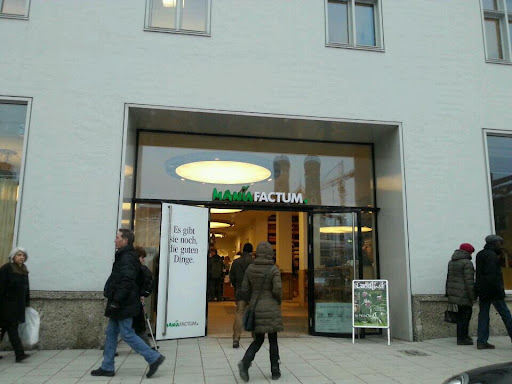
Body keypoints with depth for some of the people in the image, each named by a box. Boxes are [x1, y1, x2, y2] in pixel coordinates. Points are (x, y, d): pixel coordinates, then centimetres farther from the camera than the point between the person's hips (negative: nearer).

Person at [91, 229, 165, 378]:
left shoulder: (127, 258, -17)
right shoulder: (123, 256, 15)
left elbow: (127, 282, -26)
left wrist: (116, 301, -24)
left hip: (123, 305, -10)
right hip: (120, 305, 10)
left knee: (127, 334, -6)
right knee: (111, 333, 14)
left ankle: (154, 358, 0)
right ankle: (107, 367, 22)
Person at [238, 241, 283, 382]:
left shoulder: (250, 268, 1)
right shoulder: (274, 270, -10)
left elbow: (245, 290, 3)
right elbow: (277, 290, -16)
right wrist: (279, 301, 4)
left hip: (255, 309, 3)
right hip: (271, 310, -3)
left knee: (258, 340, 14)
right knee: (273, 340, 11)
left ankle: (245, 362, -9)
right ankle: (275, 371, 17)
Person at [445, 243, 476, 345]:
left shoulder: (451, 262, 14)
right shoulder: (467, 262, -12)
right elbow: (469, 280, -16)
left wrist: (448, 293, 21)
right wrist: (472, 295, -12)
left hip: (454, 292, 8)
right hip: (463, 294, -8)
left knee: (462, 315, 16)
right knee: (464, 315, -1)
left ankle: (464, 335, 22)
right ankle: (461, 339, 2)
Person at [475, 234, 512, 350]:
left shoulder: (480, 254, 18)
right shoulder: (491, 255, -12)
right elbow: (493, 275, -19)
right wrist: (500, 291, -18)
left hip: (483, 291, 9)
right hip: (492, 290, -9)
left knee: (483, 314, 6)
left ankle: (482, 342, 4)